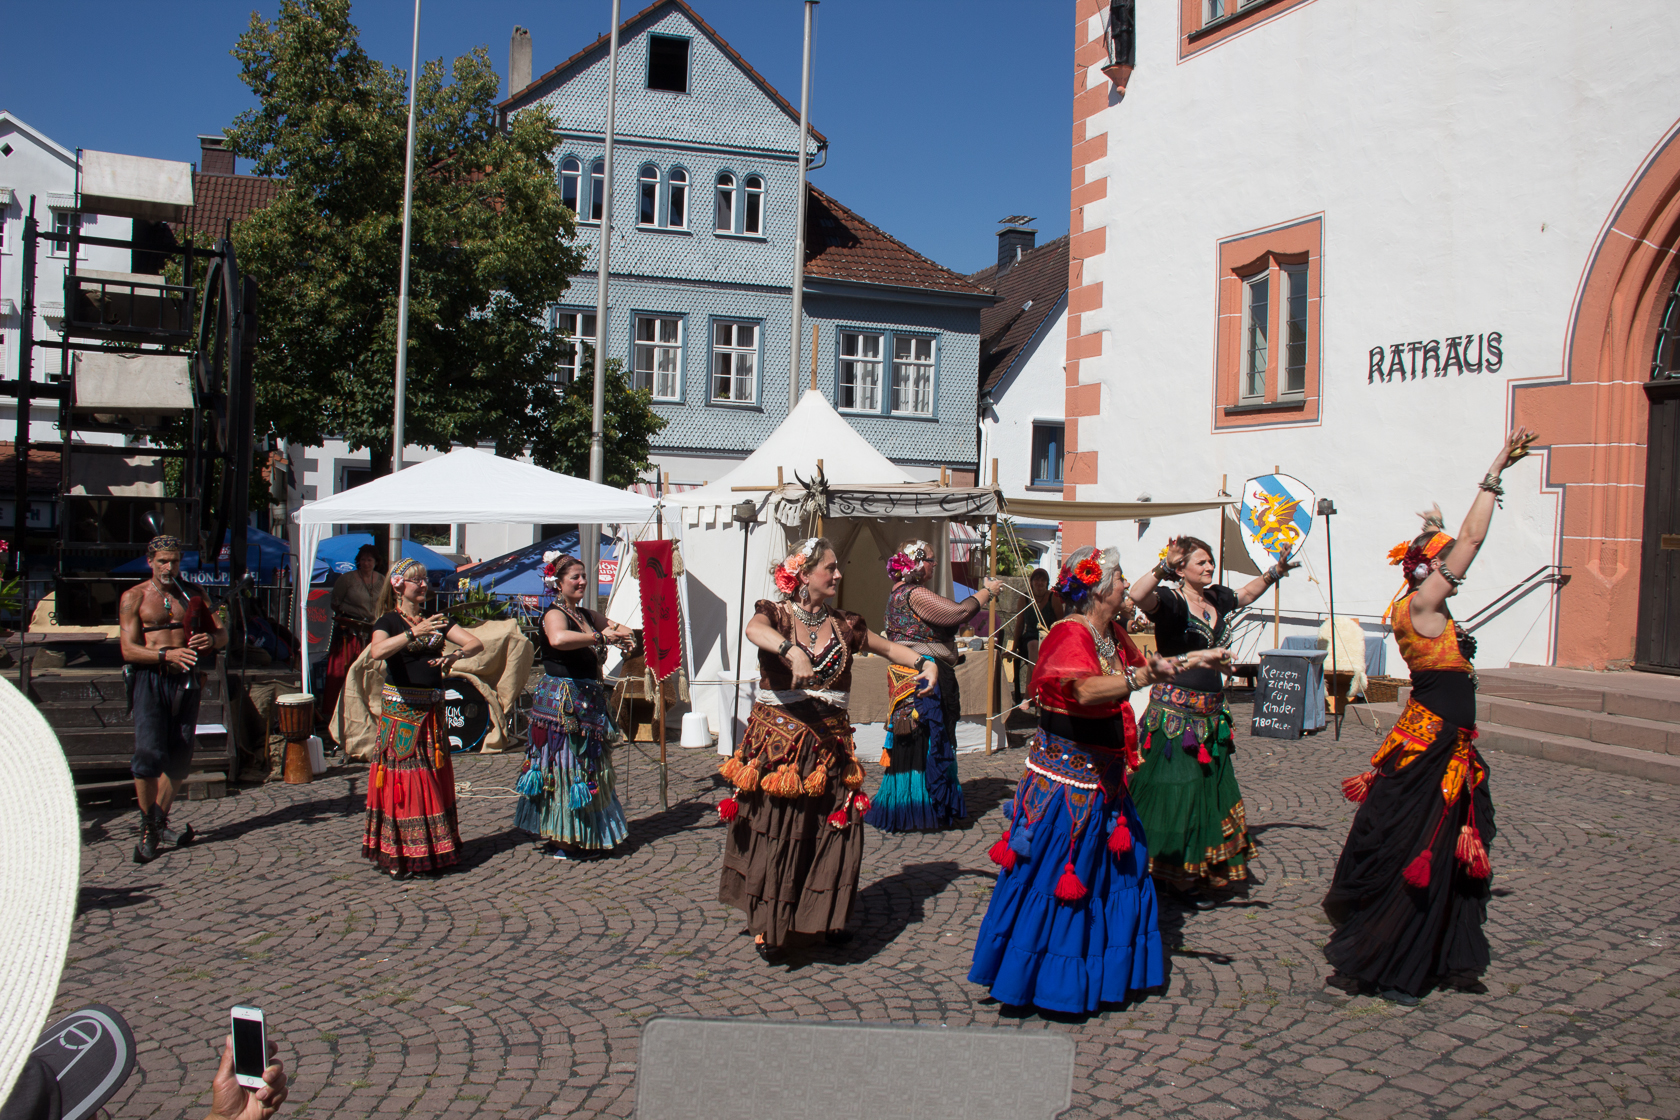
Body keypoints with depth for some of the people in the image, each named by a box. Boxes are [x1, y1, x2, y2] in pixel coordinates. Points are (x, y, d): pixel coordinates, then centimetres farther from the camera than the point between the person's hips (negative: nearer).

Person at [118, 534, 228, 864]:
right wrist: (167, 655, -22)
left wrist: (211, 640, -14)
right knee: (149, 753, -15)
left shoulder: (193, 596, 15)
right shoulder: (134, 598, 4)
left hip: (186, 678, 4)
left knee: (180, 756, 3)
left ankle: (160, 822, 18)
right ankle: (148, 829, -4)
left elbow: (222, 633, 11)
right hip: (150, 679, -4)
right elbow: (129, 650, -5)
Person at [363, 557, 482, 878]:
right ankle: (397, 854, 0)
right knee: (402, 780, -5)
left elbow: (476, 643, 6)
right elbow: (376, 651, -24)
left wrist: (455, 655, -14)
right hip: (400, 709, -5)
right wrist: (414, 633, -33)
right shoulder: (388, 621, -2)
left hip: (432, 709, 5)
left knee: (433, 778, 8)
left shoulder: (435, 621, 13)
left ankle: (433, 849, 16)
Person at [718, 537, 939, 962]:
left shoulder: (843, 625, 9)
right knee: (776, 835, 1)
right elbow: (754, 630, -28)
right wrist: (791, 650, -46)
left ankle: (826, 918, 23)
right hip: (778, 741, -4)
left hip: (829, 743, 4)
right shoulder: (776, 614, -5)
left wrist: (925, 662, 2)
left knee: (834, 832, 3)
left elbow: (888, 648, 20)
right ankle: (769, 928, 16)